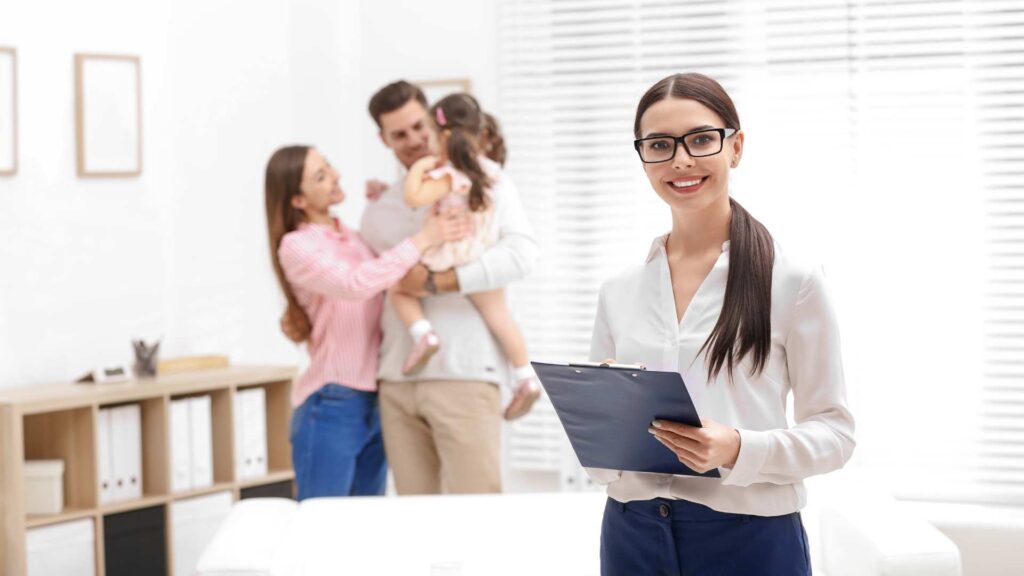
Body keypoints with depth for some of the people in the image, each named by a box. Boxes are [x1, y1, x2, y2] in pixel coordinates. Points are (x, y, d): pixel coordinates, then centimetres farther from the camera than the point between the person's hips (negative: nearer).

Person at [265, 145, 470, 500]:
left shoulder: (353, 238, 12)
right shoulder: (295, 247, -10)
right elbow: (355, 284, -25)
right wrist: (421, 240, -25)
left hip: (375, 403, 7)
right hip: (330, 406, -7)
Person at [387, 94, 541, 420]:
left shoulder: (448, 176, -18)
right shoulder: (487, 170, 5)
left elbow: (414, 197, -29)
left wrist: (418, 169, -11)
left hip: (448, 264, -6)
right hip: (484, 262, 6)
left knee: (398, 289, 11)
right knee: (499, 316, 14)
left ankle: (423, 334, -11)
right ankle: (526, 377, 12)